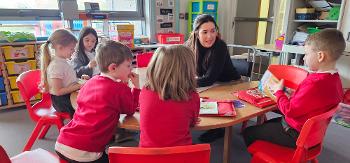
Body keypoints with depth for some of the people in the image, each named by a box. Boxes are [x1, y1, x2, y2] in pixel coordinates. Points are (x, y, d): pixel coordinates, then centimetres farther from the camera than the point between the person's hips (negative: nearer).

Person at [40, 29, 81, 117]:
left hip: (68, 95, 9)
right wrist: (78, 86, -23)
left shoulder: (62, 61, 7)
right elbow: (58, 91, -23)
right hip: (62, 100, -9)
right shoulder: (56, 65, -20)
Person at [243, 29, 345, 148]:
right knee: (266, 124, 30)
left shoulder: (314, 84, -32)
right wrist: (294, 94, 2)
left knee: (248, 133, -4)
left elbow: (290, 110, -23)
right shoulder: (334, 78, 0)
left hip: (296, 134, -10)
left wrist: (279, 92, -9)